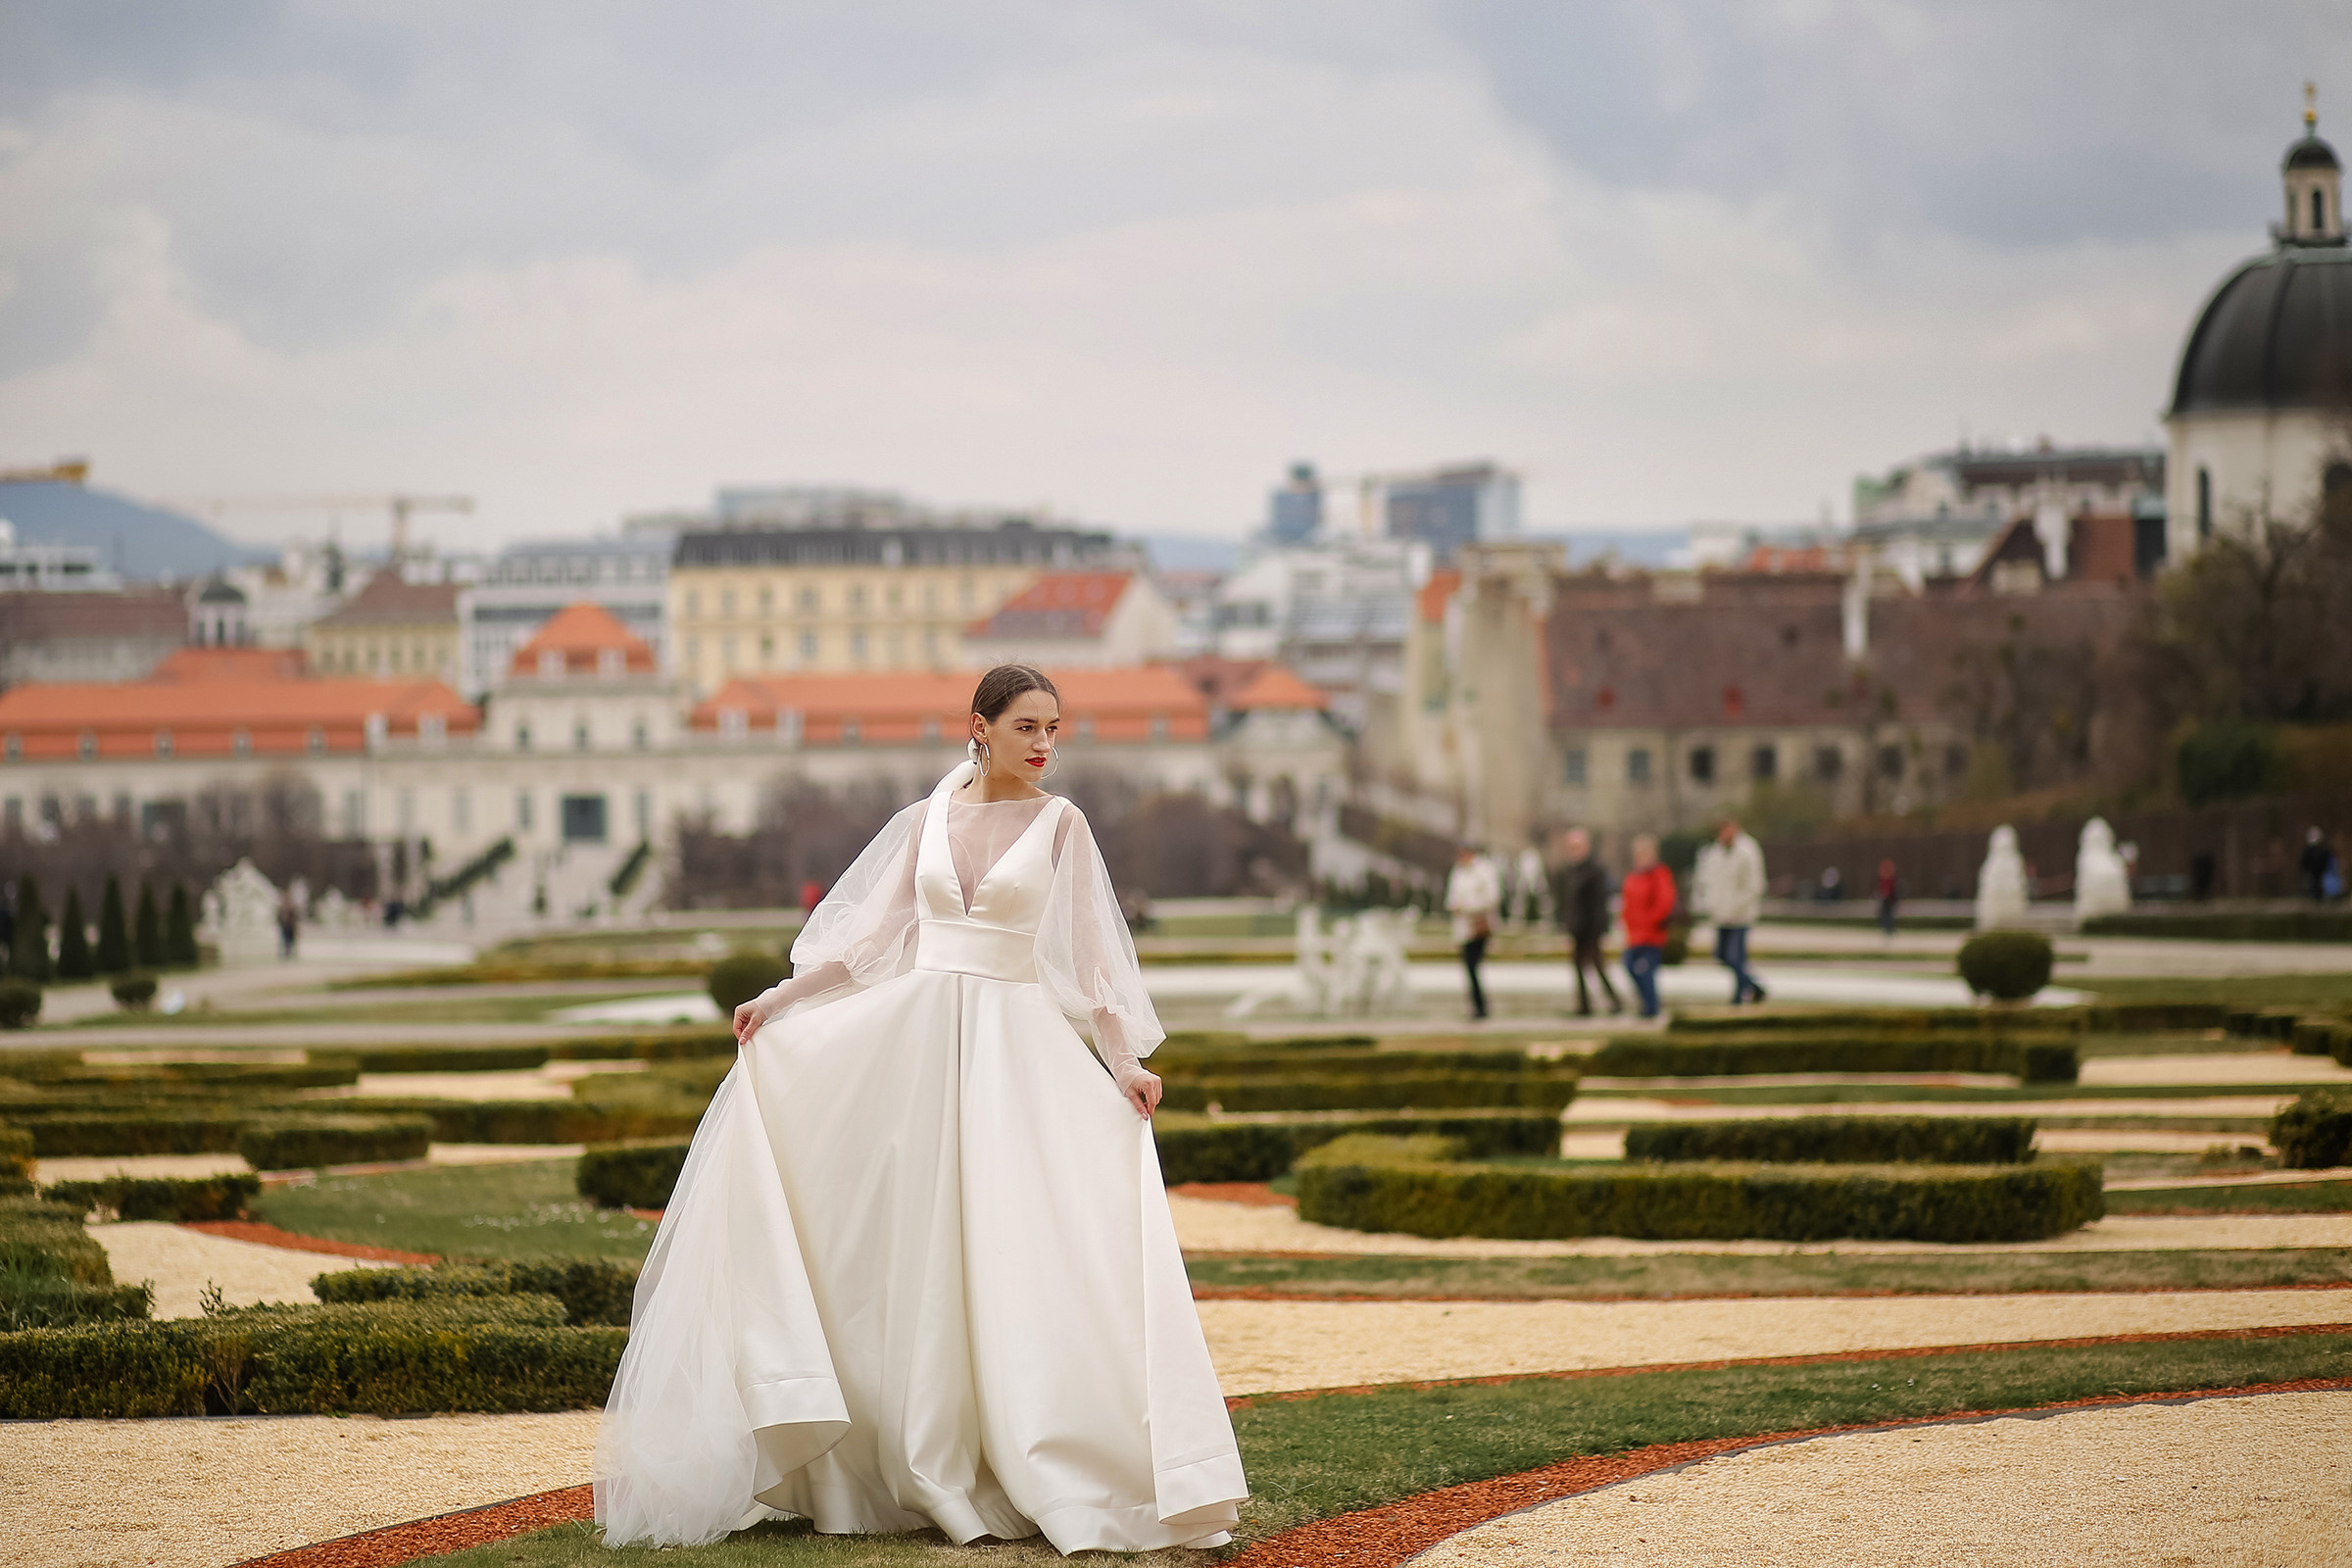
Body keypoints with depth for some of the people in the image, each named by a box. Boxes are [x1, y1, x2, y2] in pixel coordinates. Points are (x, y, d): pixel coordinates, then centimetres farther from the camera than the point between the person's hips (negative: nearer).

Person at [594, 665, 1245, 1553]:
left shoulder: (1059, 823, 1)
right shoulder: (927, 818, 8)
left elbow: (1089, 953, -1)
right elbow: (873, 936, 12)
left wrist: (1125, 1063, -9)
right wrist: (778, 1000, 6)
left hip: (1016, 1043, -3)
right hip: (914, 1035, 3)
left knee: (1013, 1258, -9)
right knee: (912, 1249, 3)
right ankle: (918, 1468, 11)